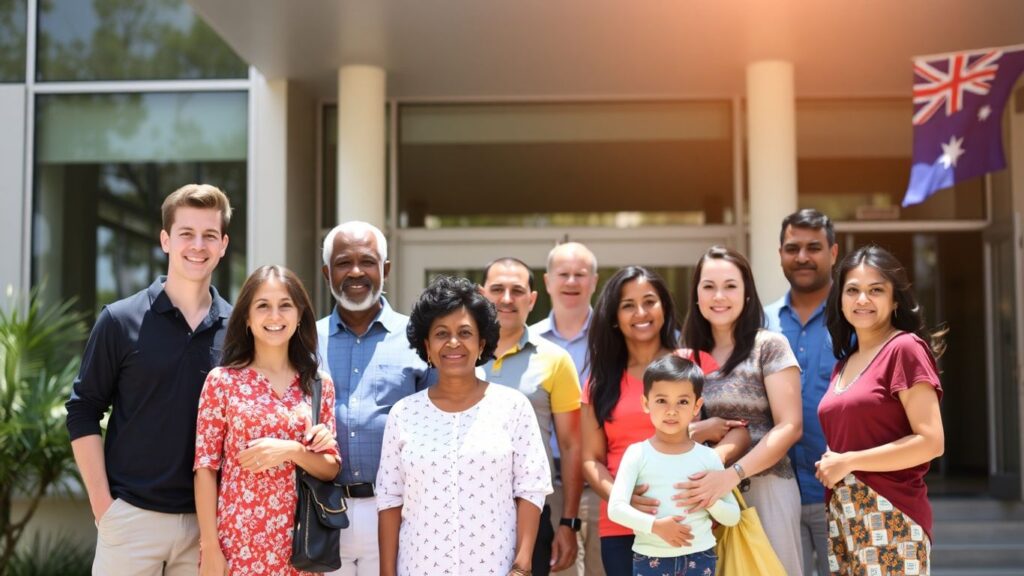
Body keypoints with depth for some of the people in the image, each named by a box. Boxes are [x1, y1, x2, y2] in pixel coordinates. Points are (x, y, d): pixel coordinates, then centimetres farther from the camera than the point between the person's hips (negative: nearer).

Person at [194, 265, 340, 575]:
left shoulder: (320, 385, 4)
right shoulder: (222, 380, -3)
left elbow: (331, 468, 4)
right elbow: (206, 466, -4)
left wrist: (291, 451, -14)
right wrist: (209, 547, -8)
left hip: (298, 544, 3)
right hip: (237, 541, -3)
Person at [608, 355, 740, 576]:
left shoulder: (708, 457, 2)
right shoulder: (637, 454, -3)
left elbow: (733, 516, 6)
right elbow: (615, 508, -13)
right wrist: (655, 525, -24)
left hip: (699, 558, 1)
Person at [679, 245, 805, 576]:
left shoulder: (769, 346, -3)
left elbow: (789, 427, -10)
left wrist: (732, 474, -20)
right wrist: (700, 431, -10)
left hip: (764, 487, -4)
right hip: (705, 492, 4)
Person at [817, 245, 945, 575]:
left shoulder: (905, 348, -7)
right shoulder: (843, 363, 15)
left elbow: (931, 442, -15)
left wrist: (848, 462, -13)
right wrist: (829, 465, 3)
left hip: (889, 517, -7)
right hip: (842, 518, 7)